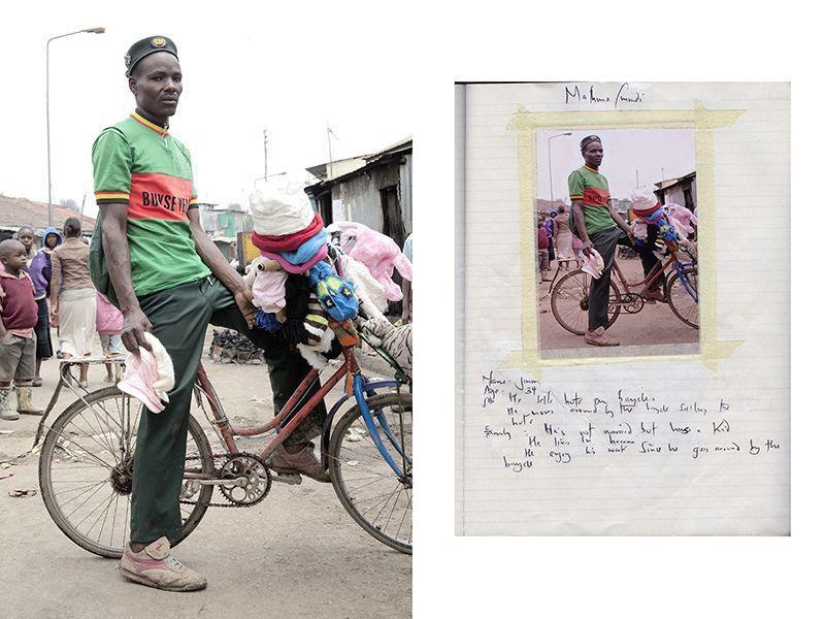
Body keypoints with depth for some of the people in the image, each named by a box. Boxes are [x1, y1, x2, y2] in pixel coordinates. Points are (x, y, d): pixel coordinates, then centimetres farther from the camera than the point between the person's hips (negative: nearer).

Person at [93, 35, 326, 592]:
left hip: (203, 282, 9)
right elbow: (112, 229, -11)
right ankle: (145, 550, -1)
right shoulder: (119, 139, -3)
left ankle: (294, 445, 19)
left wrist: (240, 287, 9)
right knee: (168, 413, -9)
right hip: (163, 292, -9)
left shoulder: (180, 149, 21)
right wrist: (131, 309, -20)